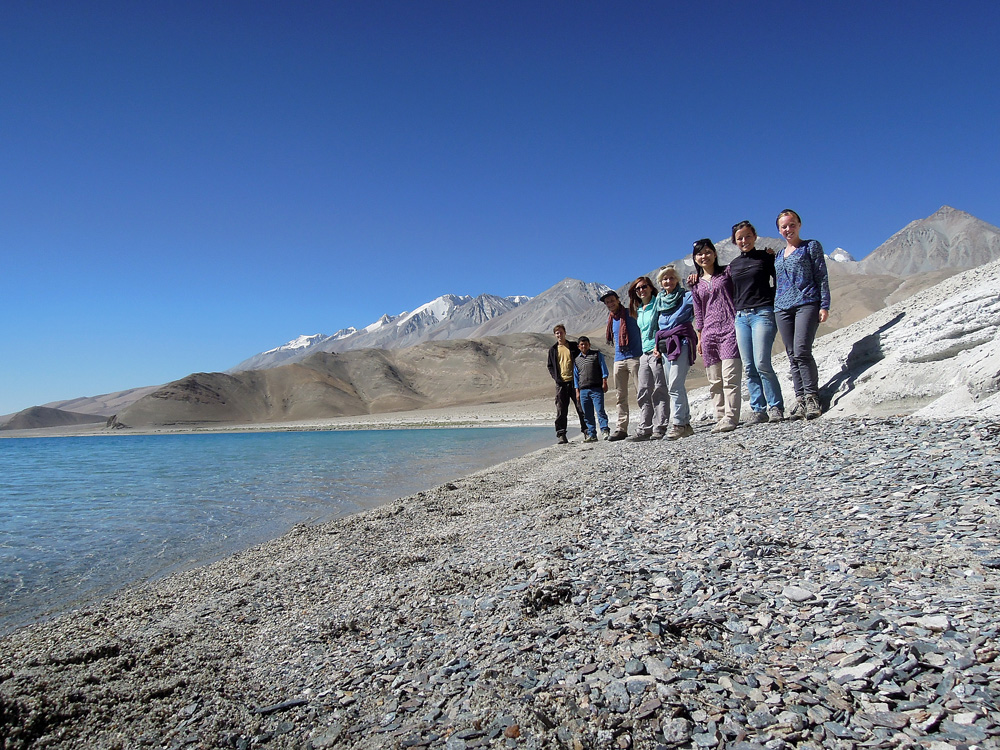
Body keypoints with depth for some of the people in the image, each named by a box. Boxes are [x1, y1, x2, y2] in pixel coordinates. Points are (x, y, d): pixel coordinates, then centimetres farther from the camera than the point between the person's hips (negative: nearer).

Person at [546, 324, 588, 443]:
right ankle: (561, 435, 2)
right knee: (561, 410, -1)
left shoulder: (574, 346, 9)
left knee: (581, 408, 1)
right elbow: (550, 366, 14)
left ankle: (586, 431, 9)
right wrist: (556, 378, -2)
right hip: (561, 383, 1)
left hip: (574, 381, -1)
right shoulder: (553, 350, 12)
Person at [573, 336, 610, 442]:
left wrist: (604, 382, -4)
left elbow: (603, 368, 5)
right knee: (587, 415, 3)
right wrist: (577, 391, 12)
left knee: (600, 410, -12)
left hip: (597, 388, -4)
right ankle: (591, 435, 7)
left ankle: (605, 431, -9)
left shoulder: (597, 354, 9)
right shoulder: (576, 360, 18)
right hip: (583, 390, 4)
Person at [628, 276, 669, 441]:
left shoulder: (658, 304, -2)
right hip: (644, 354, 8)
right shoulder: (638, 311, 20)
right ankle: (645, 429, 6)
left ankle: (660, 428, -3)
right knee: (643, 392, 4)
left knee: (659, 391, -6)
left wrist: (659, 346, -19)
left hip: (657, 352, -7)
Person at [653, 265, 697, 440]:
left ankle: (677, 423, -15)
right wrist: (656, 345, 16)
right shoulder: (660, 300, 20)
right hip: (665, 345, 7)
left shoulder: (686, 296, 3)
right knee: (673, 387, 5)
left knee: (675, 386, -16)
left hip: (681, 343, -7)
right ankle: (686, 424, 10)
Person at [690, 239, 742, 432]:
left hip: (729, 329, -4)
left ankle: (731, 417, -12)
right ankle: (720, 418, 8)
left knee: (730, 377, -12)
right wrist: (699, 338, 15)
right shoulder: (696, 284, 17)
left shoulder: (727, 272, 7)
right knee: (714, 381, 4)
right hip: (709, 334, 4)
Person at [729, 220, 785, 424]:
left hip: (762, 313, -5)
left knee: (762, 363, -15)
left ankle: (776, 407, -4)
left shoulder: (766, 257, 5)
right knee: (748, 368, 1)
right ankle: (759, 410, 6)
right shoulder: (732, 265, 17)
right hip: (741, 317, 5)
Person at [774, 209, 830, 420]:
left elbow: (822, 277, 2)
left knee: (802, 352, -17)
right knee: (792, 356, 1)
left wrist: (824, 305, -7)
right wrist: (775, 305, 15)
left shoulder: (811, 246, 8)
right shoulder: (778, 255, 21)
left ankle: (812, 398, -12)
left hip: (806, 303, -5)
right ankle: (800, 399, 3)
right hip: (782, 308, 5)